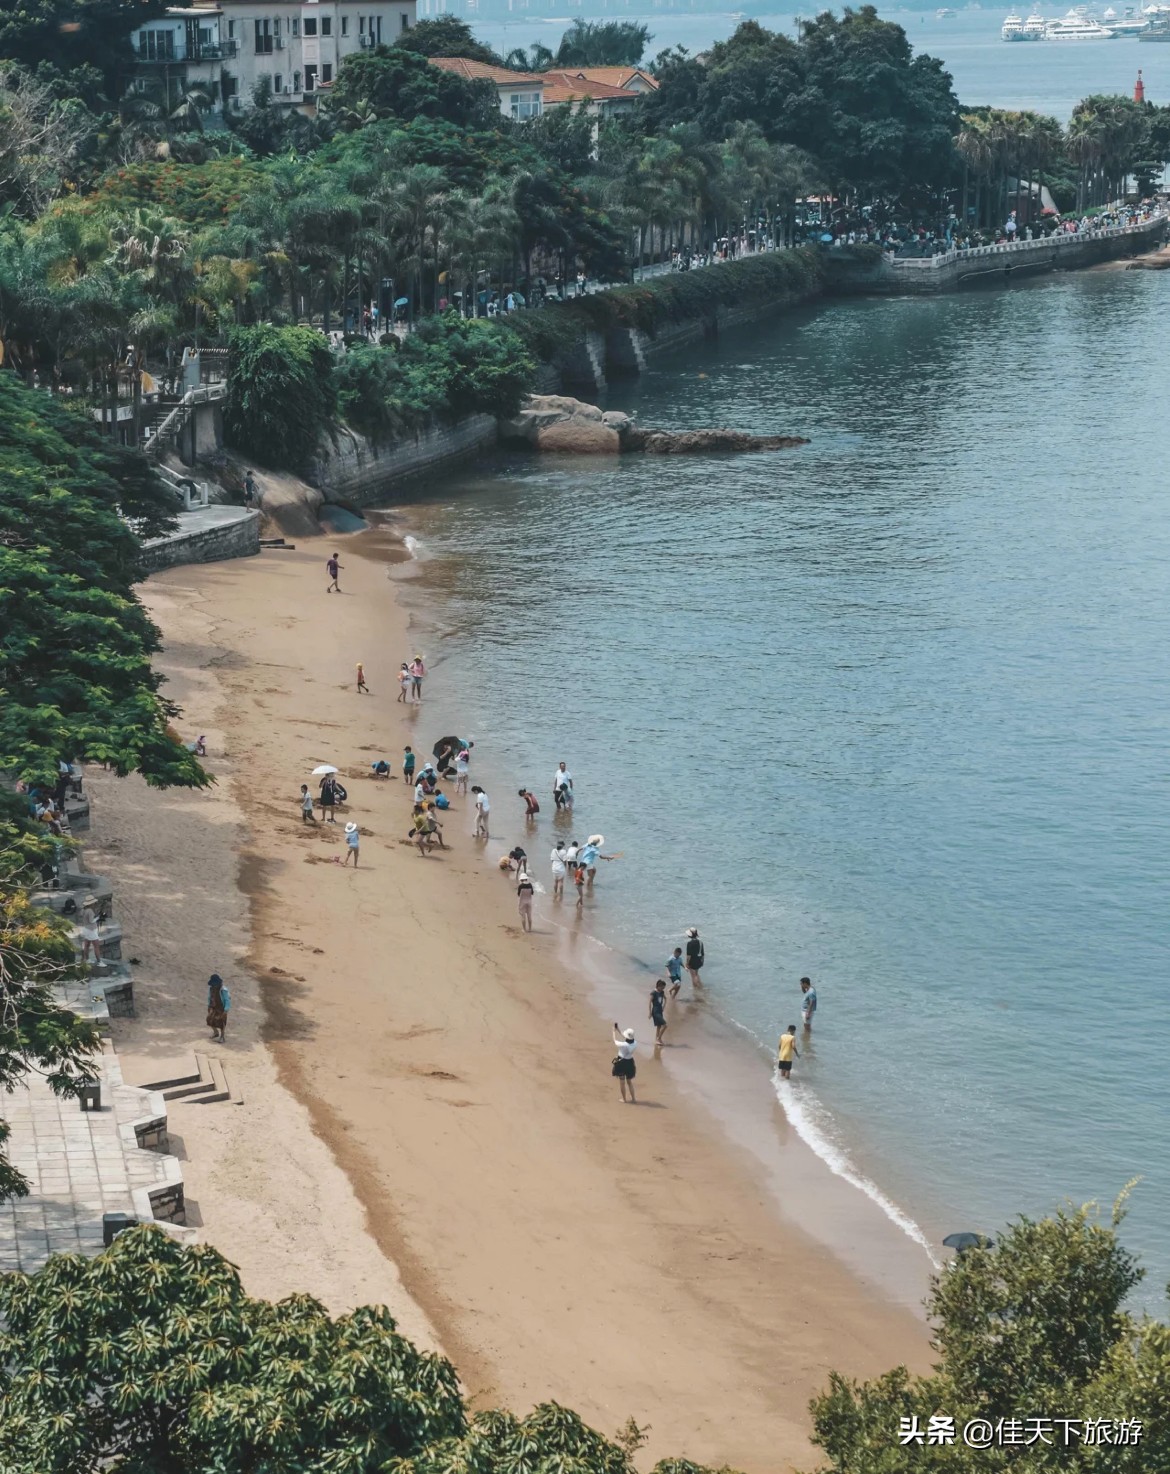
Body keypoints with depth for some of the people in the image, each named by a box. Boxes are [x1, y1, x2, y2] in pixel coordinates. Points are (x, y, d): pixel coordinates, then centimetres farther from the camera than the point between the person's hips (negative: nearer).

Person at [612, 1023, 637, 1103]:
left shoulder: (624, 1045, -30)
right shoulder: (635, 1043, -14)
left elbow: (615, 1041, -12)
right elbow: (627, 1037, 5)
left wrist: (614, 1031, 4)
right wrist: (619, 1029, 11)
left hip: (622, 1063, -5)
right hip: (630, 1063, 5)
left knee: (622, 1082, 13)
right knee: (630, 1081, 20)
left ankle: (624, 1098, 23)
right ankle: (633, 1098, 22)